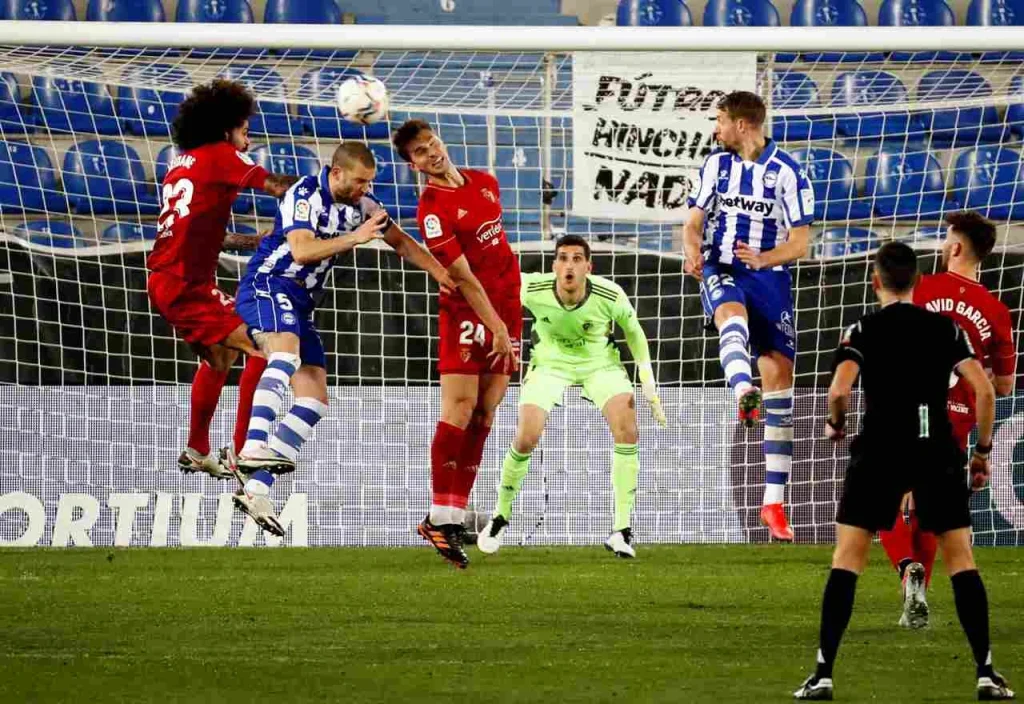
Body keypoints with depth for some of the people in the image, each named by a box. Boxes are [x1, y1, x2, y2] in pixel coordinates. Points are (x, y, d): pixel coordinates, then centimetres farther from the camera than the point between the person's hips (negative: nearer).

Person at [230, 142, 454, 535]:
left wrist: (443, 274, 9)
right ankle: (253, 448, -51)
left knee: (315, 399, -1)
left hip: (300, 305, 8)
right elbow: (301, 250, -26)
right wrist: (355, 238, -26)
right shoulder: (306, 196, -14)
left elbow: (400, 241, 19)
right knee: (286, 355, -37)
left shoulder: (361, 205, 8)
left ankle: (255, 488, -6)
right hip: (268, 285, -8)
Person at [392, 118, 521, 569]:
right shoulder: (433, 209, -14)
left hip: (506, 311, 6)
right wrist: (497, 327, -19)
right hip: (465, 314, -6)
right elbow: (464, 277, -17)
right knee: (459, 411, -14)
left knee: (483, 417, 2)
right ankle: (441, 518, -12)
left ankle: (452, 518, 3)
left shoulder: (484, 183, 9)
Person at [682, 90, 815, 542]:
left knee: (779, 374, -5)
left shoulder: (787, 173, -5)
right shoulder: (716, 164, 7)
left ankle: (774, 503, 0)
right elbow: (693, 222, 9)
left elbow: (799, 243, -6)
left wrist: (763, 259, -25)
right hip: (720, 270, 1)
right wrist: (692, 250, -14)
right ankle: (743, 394, -67)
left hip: (769, 275, -1)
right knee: (732, 311, -36)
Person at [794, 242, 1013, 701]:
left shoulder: (864, 331, 1)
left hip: (880, 451, -2)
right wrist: (983, 450, 8)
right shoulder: (946, 328, 7)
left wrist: (835, 426, 7)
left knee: (846, 559, 3)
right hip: (938, 452, 2)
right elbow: (984, 390, -2)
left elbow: (840, 390, -15)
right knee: (961, 560, 8)